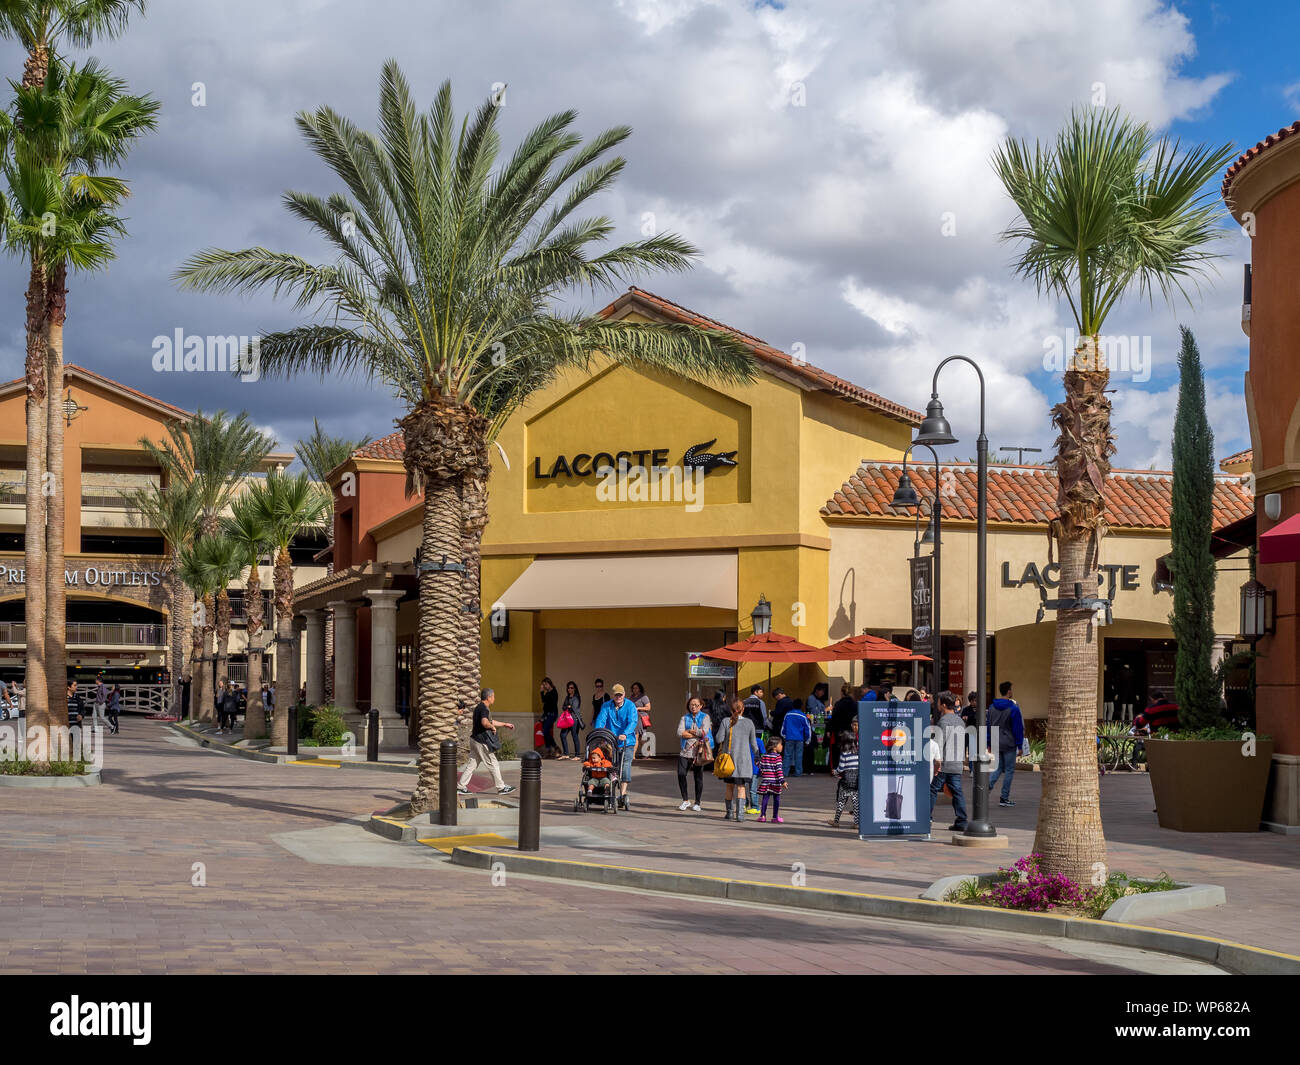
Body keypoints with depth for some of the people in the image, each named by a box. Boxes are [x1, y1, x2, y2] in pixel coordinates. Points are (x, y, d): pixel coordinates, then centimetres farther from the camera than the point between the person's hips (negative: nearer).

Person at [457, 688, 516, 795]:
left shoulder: (478, 708, 15)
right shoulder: (484, 709, -18)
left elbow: (490, 721, 29)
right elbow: (485, 722, -38)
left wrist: (505, 724, 33)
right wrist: (493, 727, -19)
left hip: (475, 739, 10)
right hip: (482, 741, -10)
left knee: (472, 764, 11)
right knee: (493, 764, 1)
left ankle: (461, 786, 10)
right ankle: (501, 787, 10)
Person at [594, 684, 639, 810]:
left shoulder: (630, 706, -2)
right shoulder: (606, 706, 5)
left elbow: (632, 722, -14)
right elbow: (600, 720, -6)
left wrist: (625, 734, -31)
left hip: (627, 743, -3)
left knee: (625, 767, -14)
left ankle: (623, 795, -19)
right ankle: (622, 795, 13)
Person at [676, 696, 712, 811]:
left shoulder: (705, 717, 6)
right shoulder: (685, 718, 12)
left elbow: (704, 731, -11)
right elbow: (680, 732, -4)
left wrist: (689, 731, -3)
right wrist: (696, 734, -7)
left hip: (698, 751, -2)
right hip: (686, 751, 2)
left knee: (698, 777, 2)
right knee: (681, 774, -10)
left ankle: (697, 803, 14)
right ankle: (685, 800, 7)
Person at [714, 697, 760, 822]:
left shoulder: (726, 722, -5)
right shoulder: (749, 723, -3)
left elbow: (719, 739, -7)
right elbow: (753, 742, 4)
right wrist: (756, 755, 19)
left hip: (729, 756, 1)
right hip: (744, 758, -1)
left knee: (730, 786, 14)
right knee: (741, 787, 1)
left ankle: (730, 812, 21)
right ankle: (740, 813, -11)